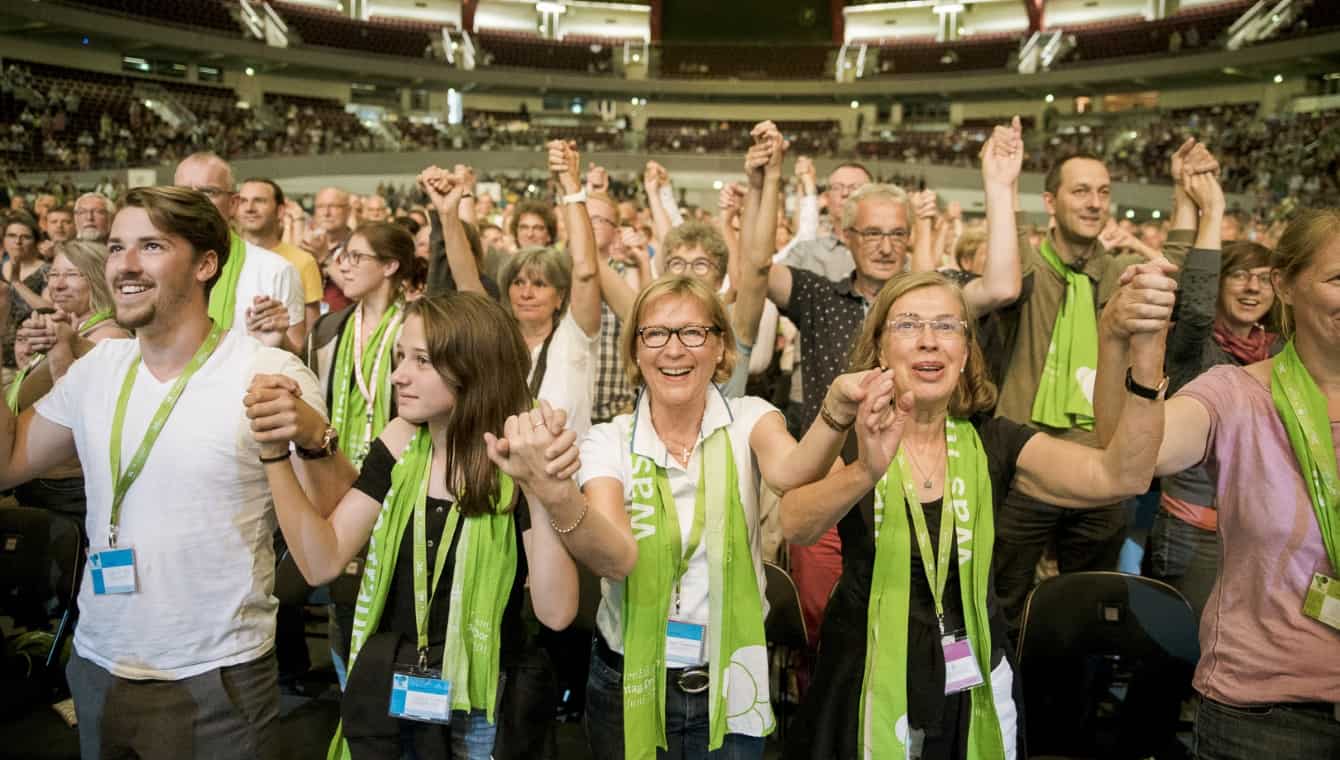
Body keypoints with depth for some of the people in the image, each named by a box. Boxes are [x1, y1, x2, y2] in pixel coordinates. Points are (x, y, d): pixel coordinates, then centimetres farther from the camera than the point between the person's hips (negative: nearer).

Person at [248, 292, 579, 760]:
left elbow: (556, 613, -25)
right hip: (378, 685, 4)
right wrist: (277, 452, -16)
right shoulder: (399, 447, -3)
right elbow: (322, 563, -8)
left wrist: (542, 491, -35)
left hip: (473, 704, -4)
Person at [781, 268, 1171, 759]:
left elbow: (1120, 476, -19)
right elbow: (795, 525, -31)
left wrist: (1146, 348, -33)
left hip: (974, 689, 3)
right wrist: (866, 471, -51)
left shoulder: (992, 443, -4)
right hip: (870, 687, -3)